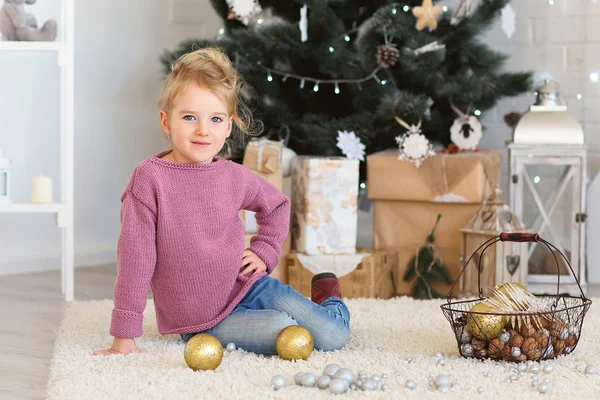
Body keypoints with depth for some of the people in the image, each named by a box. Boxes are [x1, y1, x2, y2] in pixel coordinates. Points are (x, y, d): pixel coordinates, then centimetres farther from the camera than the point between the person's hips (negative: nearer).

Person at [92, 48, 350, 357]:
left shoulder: (235, 177, -2)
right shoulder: (149, 179, -17)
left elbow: (276, 204, 21)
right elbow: (134, 257, -17)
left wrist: (264, 251, 7)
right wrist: (124, 337, -17)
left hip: (248, 286, 4)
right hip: (204, 320, -4)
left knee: (334, 336, -5)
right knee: (282, 331, -26)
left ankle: (327, 298, 27)